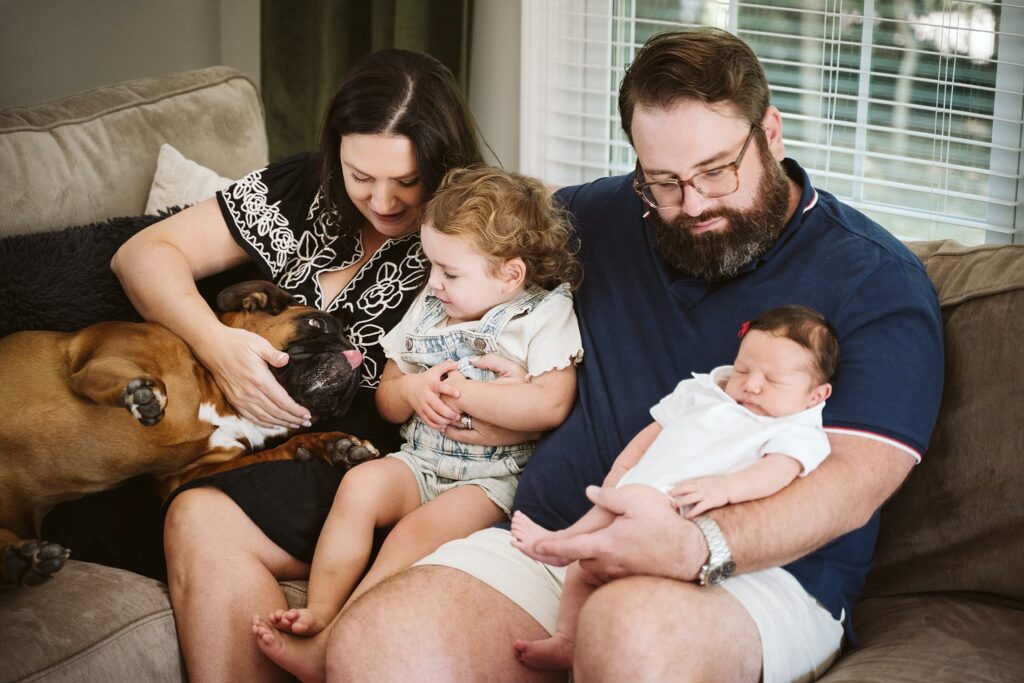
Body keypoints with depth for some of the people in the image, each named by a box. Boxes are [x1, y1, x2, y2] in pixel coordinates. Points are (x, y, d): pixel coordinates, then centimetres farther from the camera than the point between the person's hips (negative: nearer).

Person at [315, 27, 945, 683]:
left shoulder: (877, 279, 0)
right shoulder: (606, 216, 16)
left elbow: (854, 481, -12)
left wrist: (697, 547, -30)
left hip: (755, 572, -4)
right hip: (553, 541, 5)